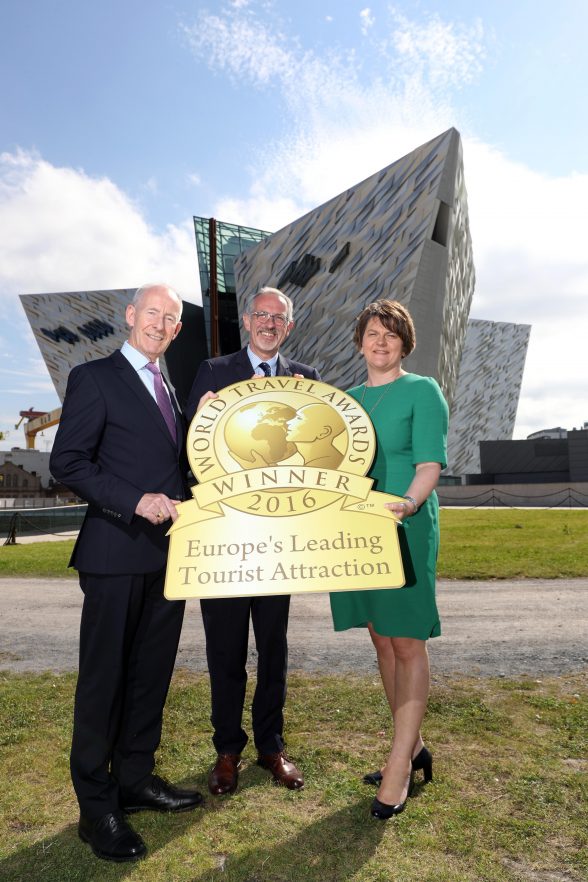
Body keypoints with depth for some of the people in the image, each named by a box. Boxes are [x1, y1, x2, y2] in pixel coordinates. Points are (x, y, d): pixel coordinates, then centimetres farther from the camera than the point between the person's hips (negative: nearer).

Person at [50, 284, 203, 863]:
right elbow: (68, 463, -11)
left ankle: (135, 780, 34)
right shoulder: (93, 378, -4)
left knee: (151, 673, 16)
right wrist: (136, 502, -20)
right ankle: (96, 808, 22)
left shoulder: (172, 386, 16)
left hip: (168, 549, 7)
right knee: (103, 678, 6)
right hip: (117, 553, -7)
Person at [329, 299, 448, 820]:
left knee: (407, 641, 0)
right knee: (383, 639, 13)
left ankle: (400, 767, 12)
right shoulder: (348, 398, 15)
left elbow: (430, 465, -11)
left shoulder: (423, 390, -2)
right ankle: (412, 748, 30)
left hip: (405, 528, -6)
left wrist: (408, 503, -28)